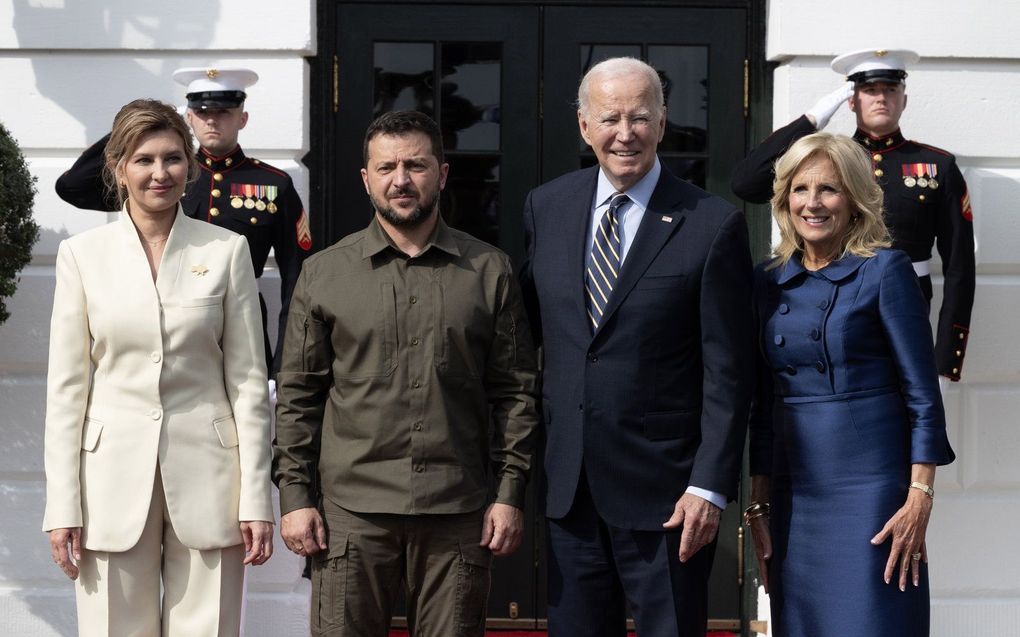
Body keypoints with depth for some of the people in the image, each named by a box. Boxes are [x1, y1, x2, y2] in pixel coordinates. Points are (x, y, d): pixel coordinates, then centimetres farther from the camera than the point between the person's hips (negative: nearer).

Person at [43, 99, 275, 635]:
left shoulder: (226, 251, 4)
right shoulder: (81, 255, 4)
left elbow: (248, 381, 3)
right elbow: (66, 388, 4)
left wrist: (256, 498, -2)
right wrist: (63, 506, -2)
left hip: (205, 475, 0)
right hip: (114, 479, 0)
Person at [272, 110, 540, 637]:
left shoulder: (490, 271, 6)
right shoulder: (324, 273, 7)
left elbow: (515, 391, 7)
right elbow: (296, 395, 7)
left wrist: (510, 493, 1)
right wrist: (295, 495, 1)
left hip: (458, 513, 0)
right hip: (351, 509, 0)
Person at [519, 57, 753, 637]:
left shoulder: (714, 225, -8)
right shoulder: (546, 207, 6)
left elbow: (728, 373, -9)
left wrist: (710, 486, -14)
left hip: (664, 489, -4)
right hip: (569, 482, 4)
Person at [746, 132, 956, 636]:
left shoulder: (884, 271, -5)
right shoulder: (768, 280, 8)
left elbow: (923, 396, -6)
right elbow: (763, 404, 12)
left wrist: (920, 500, -12)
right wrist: (758, 505, 9)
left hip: (871, 488, -4)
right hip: (794, 494, 5)